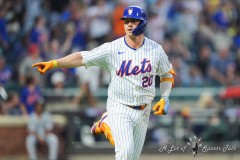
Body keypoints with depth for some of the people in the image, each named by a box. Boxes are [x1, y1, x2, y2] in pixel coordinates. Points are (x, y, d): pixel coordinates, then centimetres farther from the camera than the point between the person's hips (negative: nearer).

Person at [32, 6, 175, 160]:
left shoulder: (155, 49, -2)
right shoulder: (113, 49, -10)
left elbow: (168, 74, 12)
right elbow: (82, 57, -13)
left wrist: (164, 99, -2)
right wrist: (54, 63, -24)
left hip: (143, 111, 3)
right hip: (120, 109, -3)